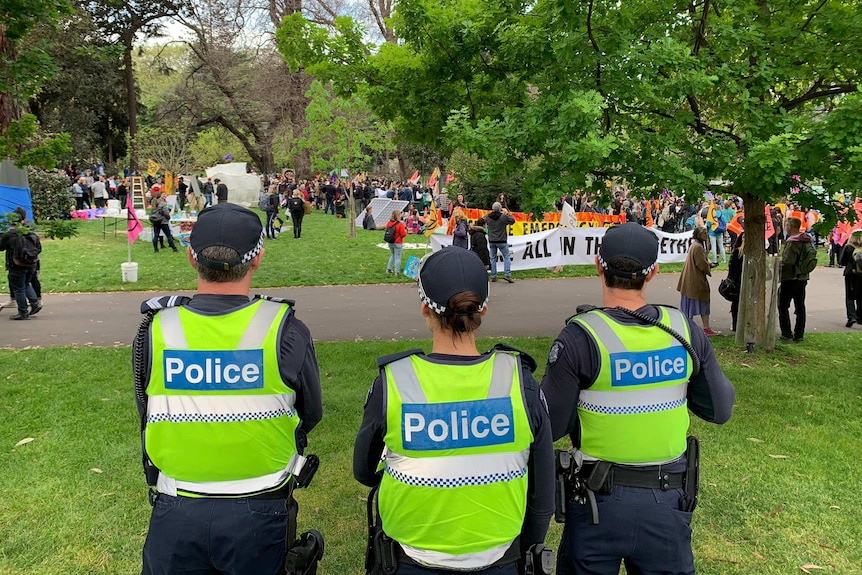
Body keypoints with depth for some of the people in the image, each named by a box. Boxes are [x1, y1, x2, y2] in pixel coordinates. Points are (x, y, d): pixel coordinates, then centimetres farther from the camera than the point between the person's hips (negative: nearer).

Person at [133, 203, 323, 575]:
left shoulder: (155, 331, -12)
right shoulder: (284, 331, -18)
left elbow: (148, 418, 3)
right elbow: (310, 417, -2)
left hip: (176, 515, 2)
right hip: (257, 515, -1)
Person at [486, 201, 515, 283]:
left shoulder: (488, 217, -3)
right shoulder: (504, 216, -12)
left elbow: (485, 221, 19)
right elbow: (513, 220, 3)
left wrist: (492, 213, 18)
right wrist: (507, 213, 16)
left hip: (491, 241, 3)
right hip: (502, 241, -3)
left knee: (493, 258, 12)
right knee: (506, 257, 6)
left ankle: (493, 276, 10)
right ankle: (507, 274, -8)